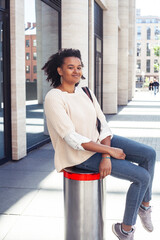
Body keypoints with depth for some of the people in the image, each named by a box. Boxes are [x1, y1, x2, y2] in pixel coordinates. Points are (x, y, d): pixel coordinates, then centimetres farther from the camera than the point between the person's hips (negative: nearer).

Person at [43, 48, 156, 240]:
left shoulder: (86, 93, 1)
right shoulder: (54, 98, -22)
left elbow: (102, 125, -2)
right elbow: (73, 139, -26)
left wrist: (106, 157, -17)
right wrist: (109, 151, -21)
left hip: (99, 140, 7)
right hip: (81, 155, -7)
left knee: (149, 154, -3)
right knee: (143, 177, -11)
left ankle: (145, 204, 19)